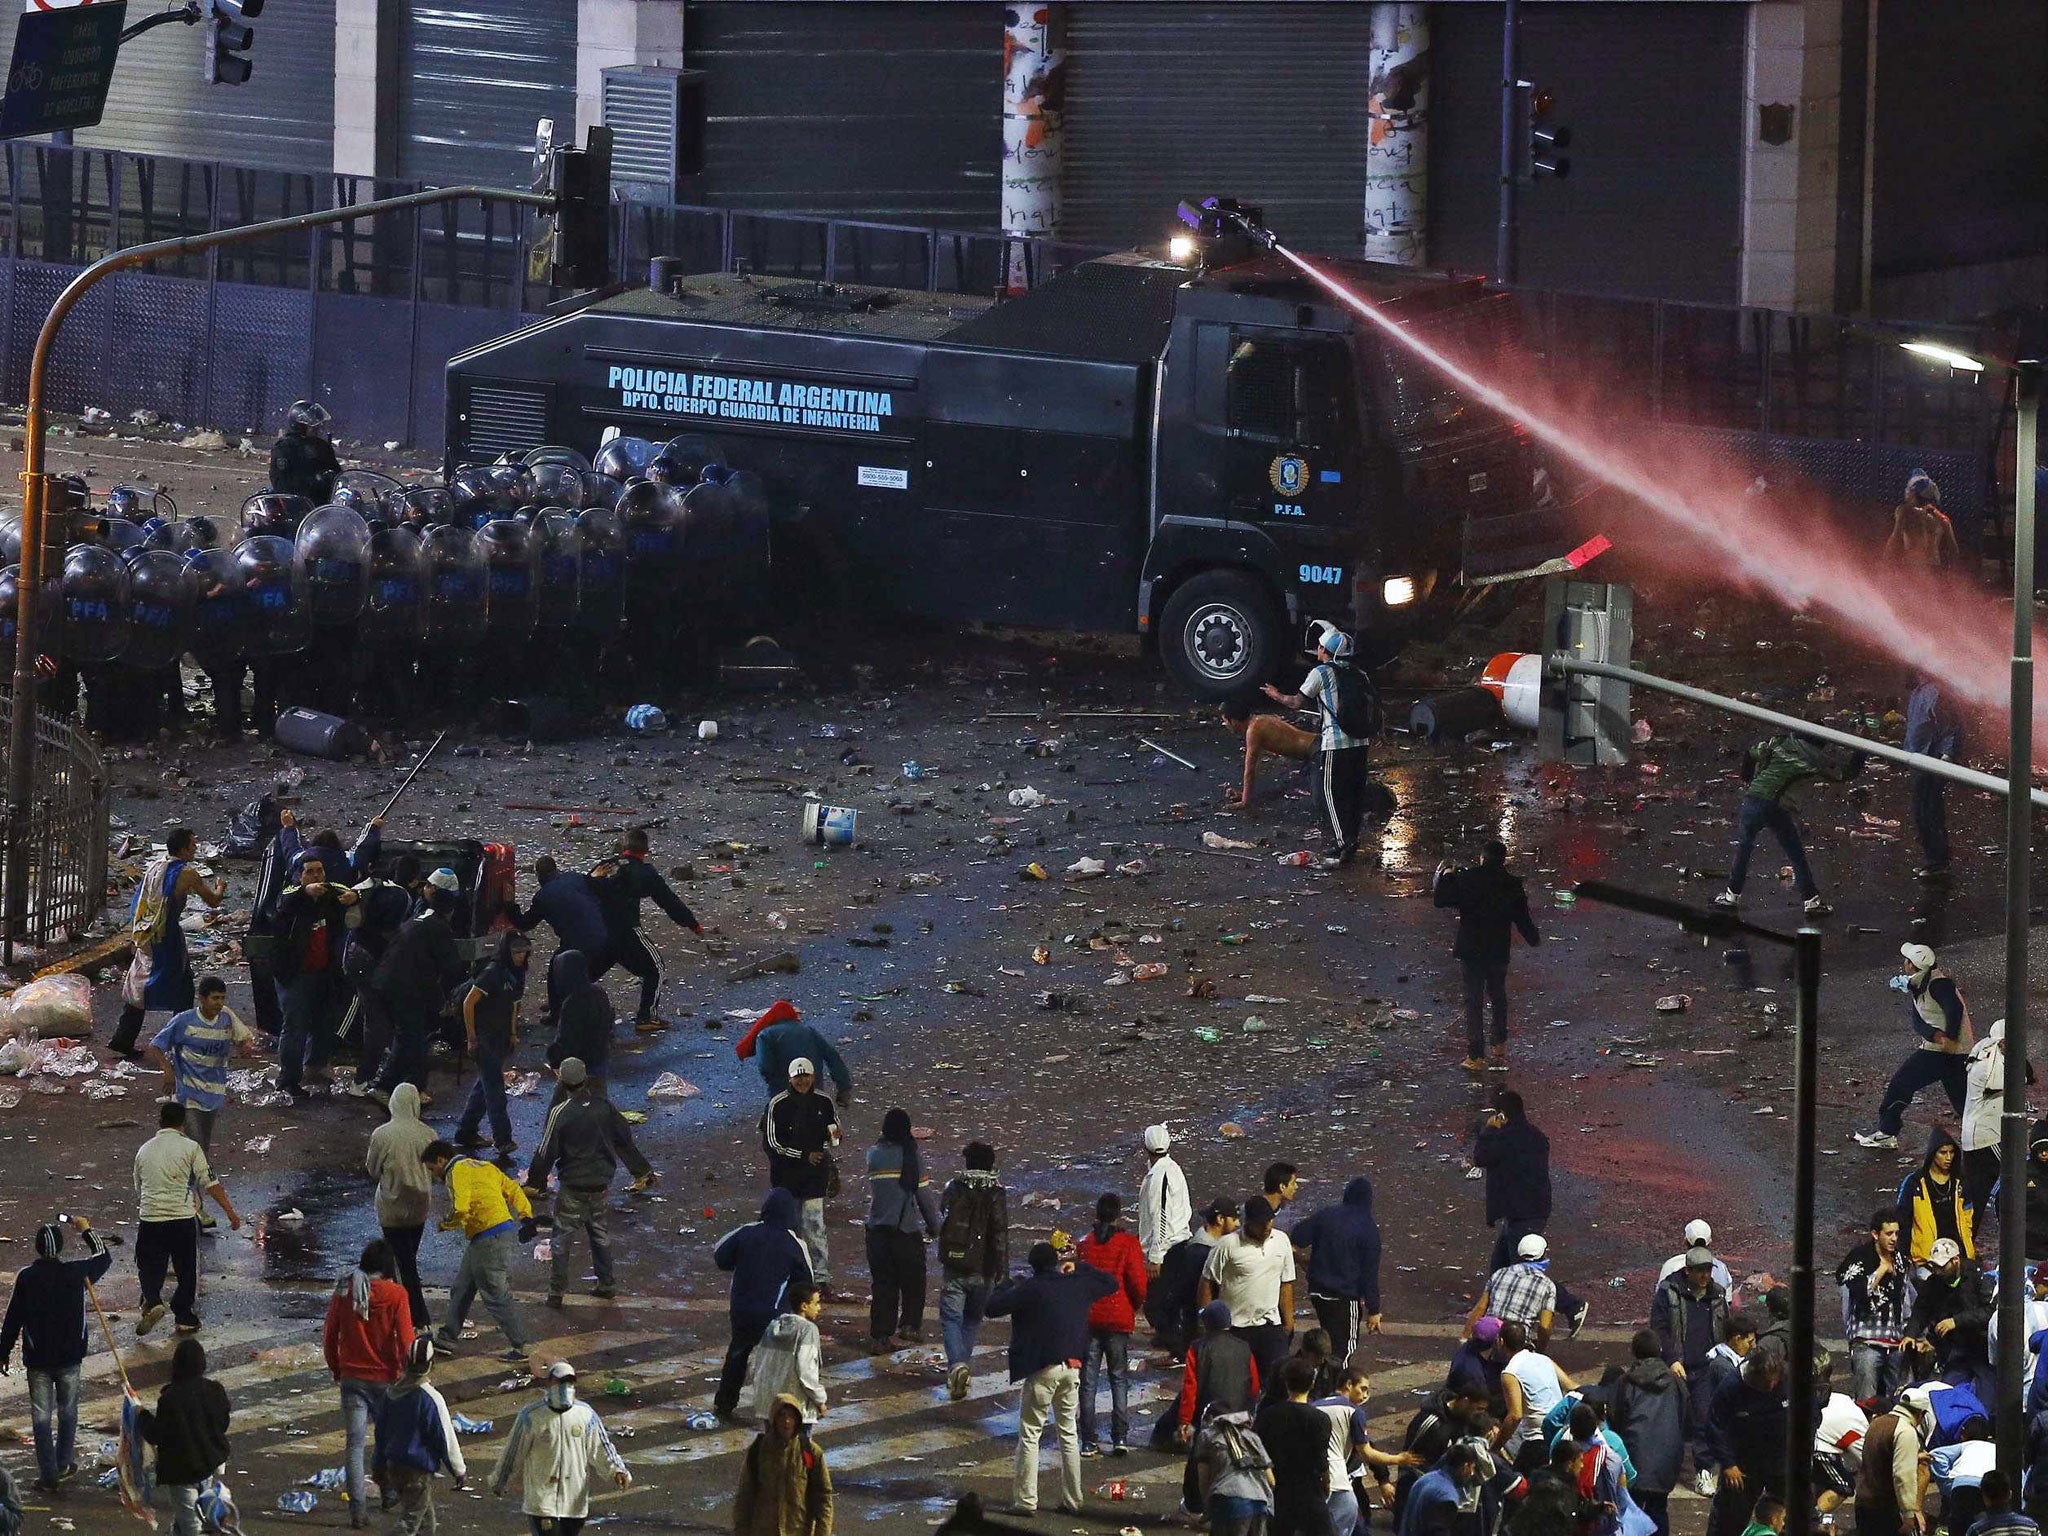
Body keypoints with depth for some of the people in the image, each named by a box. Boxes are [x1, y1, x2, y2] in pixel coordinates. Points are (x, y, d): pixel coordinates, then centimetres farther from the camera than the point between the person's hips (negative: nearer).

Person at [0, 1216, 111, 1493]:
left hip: (37, 1358, -1)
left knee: (41, 1416, 5)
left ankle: (48, 1475, 4)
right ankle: (63, 1464, 30)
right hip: (69, 1356, 1)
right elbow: (103, 1258, 11)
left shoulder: (26, 1278, -12)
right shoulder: (75, 1273, -10)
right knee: (67, 1410, 20)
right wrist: (87, 1231, 23)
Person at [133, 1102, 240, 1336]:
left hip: (149, 1218, 2)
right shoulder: (189, 1147, -2)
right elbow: (209, 1182, -7)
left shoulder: (144, 1150, 11)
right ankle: (184, 1318, 18)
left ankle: (152, 1301, -16)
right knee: (187, 1269, 14)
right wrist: (230, 1210, -2)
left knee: (149, 1267, 11)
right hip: (182, 1218, -2)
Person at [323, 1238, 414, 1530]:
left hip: (352, 1378, 1)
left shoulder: (344, 1292, -3)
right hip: (386, 1377, -1)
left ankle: (357, 1509, -6)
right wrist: (408, 1372, 2)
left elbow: (329, 1337, 3)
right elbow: (406, 1341, -12)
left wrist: (336, 1370, 16)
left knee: (356, 1443, 1)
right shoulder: (395, 1295, -11)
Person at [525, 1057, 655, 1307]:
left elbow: (546, 1151, -11)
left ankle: (556, 1291, 6)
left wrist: (535, 1182, 3)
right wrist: (641, 1171, 18)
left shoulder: (560, 1113, -17)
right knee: (600, 1234, 20)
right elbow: (625, 1140, 6)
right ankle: (606, 1283, 27)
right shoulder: (603, 1107, -4)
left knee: (562, 1237, 5)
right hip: (601, 1184, 4)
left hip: (572, 1187, -4)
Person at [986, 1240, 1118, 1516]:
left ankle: (1026, 1500, -3)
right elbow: (1110, 1283, 24)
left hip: (1042, 1369, -5)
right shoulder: (1078, 1285, 5)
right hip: (1072, 1367, 5)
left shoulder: (1030, 1289, -10)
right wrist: (1079, 1268, 26)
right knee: (1068, 1433, 14)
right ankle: (1072, 1499, 16)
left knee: (1029, 1434, 1)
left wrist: (1008, 1284, 7)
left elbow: (993, 1307, -10)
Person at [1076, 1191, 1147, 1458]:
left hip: (1088, 1318, 1)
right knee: (1119, 1379, 8)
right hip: (1119, 1320, -1)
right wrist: (1135, 1306, 9)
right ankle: (1120, 1438, 1)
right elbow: (1138, 1283, -11)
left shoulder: (1084, 1244, 0)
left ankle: (1089, 1442, 3)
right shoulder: (1128, 1244, -8)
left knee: (1088, 1381, 6)